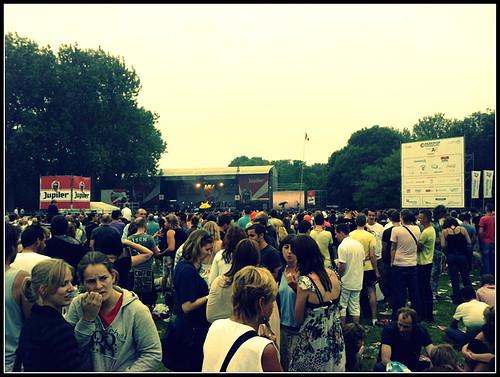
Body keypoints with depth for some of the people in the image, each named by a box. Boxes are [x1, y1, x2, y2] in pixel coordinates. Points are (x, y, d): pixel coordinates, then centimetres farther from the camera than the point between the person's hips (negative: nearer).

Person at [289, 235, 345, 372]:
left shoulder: (304, 282, -24)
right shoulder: (333, 275, -7)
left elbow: (298, 319, -12)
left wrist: (295, 285, -7)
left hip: (314, 343, -5)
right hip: (335, 339, 5)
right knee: (332, 367, 24)